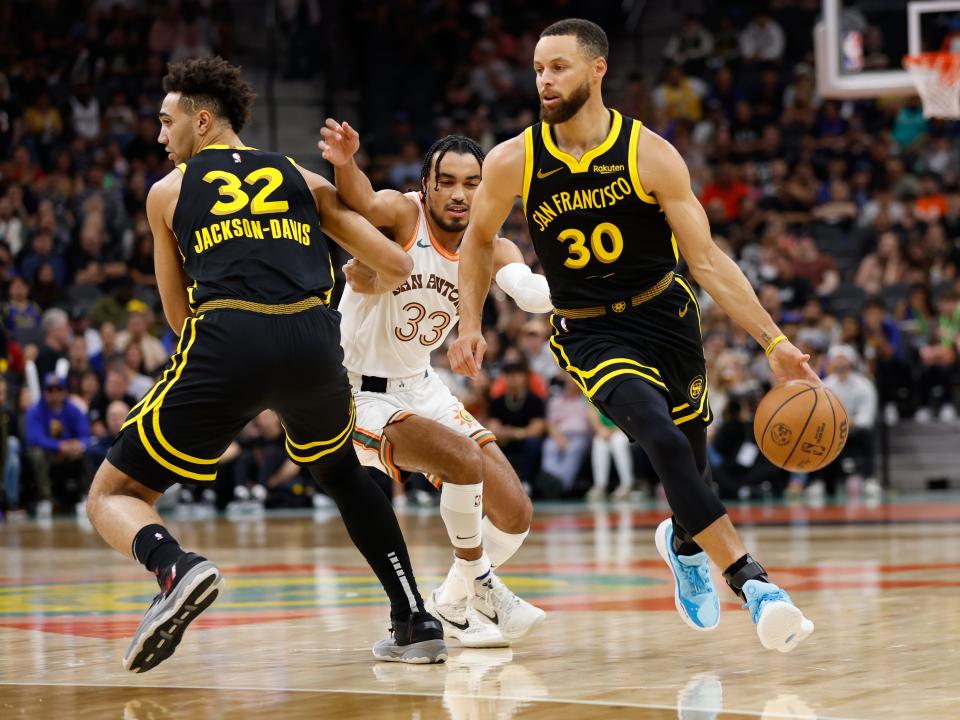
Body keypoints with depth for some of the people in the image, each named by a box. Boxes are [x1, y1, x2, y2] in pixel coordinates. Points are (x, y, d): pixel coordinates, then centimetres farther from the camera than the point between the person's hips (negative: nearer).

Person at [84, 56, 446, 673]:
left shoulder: (167, 192, 21)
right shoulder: (305, 181, 24)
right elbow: (397, 268, 20)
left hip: (226, 344, -3)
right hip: (314, 339, 3)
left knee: (113, 496, 12)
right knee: (342, 473, 34)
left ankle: (177, 568, -22)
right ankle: (416, 623, 23)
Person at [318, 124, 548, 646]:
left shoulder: (490, 250, -5)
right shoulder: (401, 214, -19)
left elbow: (531, 293, -25)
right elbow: (359, 203, -43)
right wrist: (345, 162, -66)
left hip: (421, 387, 7)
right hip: (361, 394, -7)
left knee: (515, 516, 3)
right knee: (464, 459, -29)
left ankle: (452, 604, 28)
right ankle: (478, 584, -4)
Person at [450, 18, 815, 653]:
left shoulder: (651, 155, -14)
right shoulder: (514, 161, -11)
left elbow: (708, 259, -13)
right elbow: (480, 239, 9)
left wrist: (774, 342, -19)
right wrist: (471, 326, 0)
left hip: (667, 315, 2)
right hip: (591, 333, -1)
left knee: (693, 465, 13)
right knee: (665, 443, -27)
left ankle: (683, 542, 50)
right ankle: (754, 583, -25)